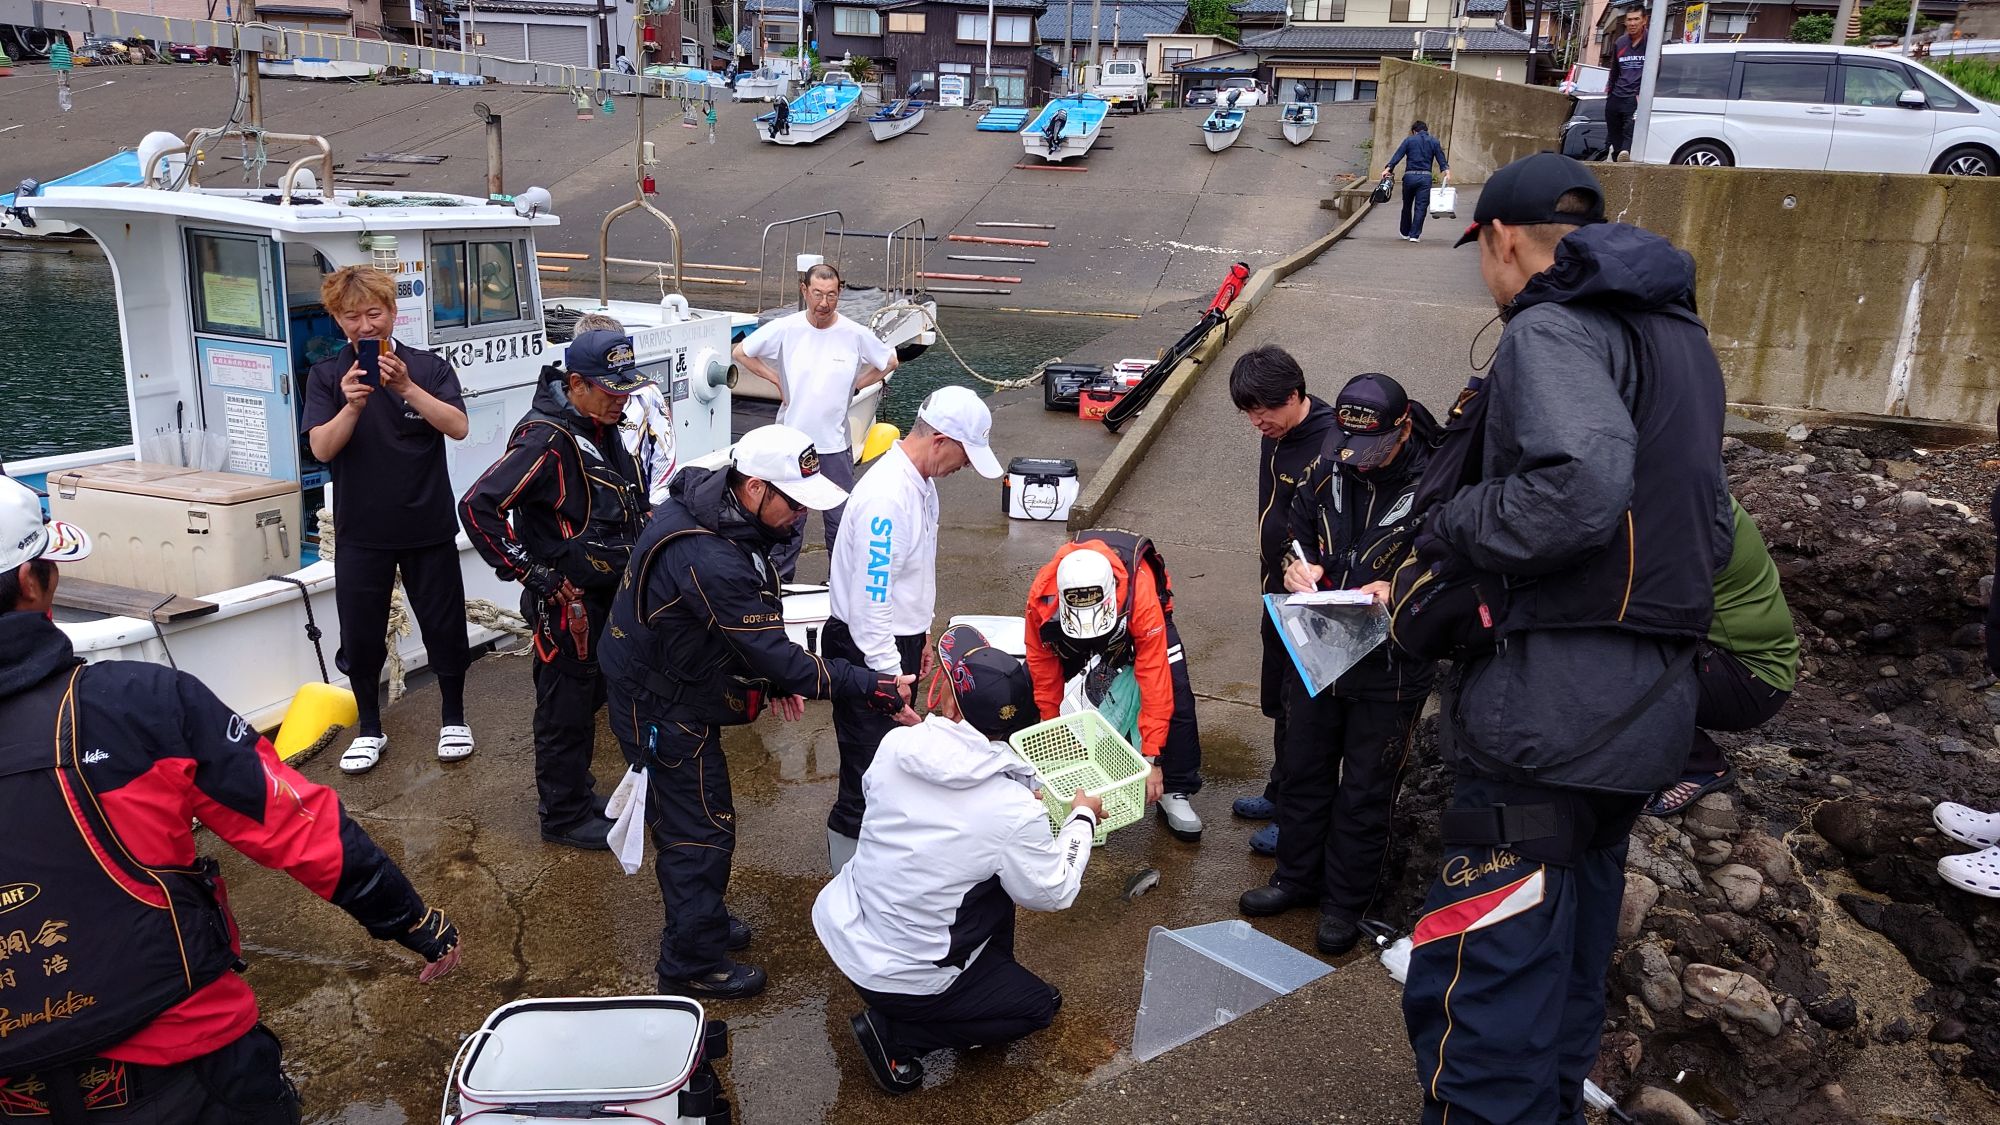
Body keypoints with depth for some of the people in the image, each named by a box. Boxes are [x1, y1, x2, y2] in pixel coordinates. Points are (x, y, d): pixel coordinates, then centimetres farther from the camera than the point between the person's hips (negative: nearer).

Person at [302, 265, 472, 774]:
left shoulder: (428, 367, -2)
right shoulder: (327, 377, 0)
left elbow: (458, 427, -15)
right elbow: (322, 447, -11)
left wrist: (407, 388, -28)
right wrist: (352, 406, -28)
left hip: (429, 526, -1)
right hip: (361, 531, 1)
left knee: (444, 626, 8)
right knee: (360, 636, 8)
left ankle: (453, 718, 27)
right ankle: (369, 729, 26)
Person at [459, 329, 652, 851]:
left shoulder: (602, 429, 6)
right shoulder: (548, 440, -23)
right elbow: (478, 507, -25)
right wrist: (529, 572, -22)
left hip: (605, 594, 9)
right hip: (567, 601, -9)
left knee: (589, 694, 21)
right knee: (567, 706, 3)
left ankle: (574, 792, 38)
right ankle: (563, 816, 18)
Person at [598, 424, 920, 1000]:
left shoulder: (705, 501, -6)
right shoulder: (711, 560, -37)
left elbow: (749, 625, 7)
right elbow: (777, 658, -32)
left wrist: (775, 673, -1)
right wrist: (873, 686, -29)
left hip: (661, 688, 9)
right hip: (664, 710, -9)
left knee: (697, 817, 24)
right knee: (701, 832, 5)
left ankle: (703, 919, 44)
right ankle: (693, 965, 23)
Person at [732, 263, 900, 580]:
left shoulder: (855, 334, -7)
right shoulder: (784, 329, -7)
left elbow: (889, 362, 11)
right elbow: (741, 353, 7)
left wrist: (853, 385, 4)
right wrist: (777, 380, 1)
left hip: (835, 443, 0)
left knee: (840, 520, 8)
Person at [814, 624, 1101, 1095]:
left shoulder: (895, 745, -13)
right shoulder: (1015, 814, -25)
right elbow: (1053, 893, -7)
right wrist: (1082, 818, 8)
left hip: (842, 930, 6)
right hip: (902, 975, -6)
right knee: (1041, 1004, 16)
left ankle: (989, 974, 26)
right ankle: (896, 1034, 4)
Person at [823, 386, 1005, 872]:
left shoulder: (920, 481, 3)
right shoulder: (886, 499, -29)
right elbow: (870, 603, -28)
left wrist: (920, 635, 22)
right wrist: (891, 681, -25)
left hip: (900, 638, 9)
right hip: (866, 651, -9)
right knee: (871, 764, 3)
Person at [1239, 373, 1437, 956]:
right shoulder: (1327, 471, -1)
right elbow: (1297, 531, 14)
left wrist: (1400, 592, -30)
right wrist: (1296, 566, -7)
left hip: (1390, 670, -5)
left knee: (1365, 792, 10)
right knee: (1303, 771, 19)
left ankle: (1346, 901, 29)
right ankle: (1296, 876, 39)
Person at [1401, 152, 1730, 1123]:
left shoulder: (1553, 329, -10)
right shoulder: (1679, 337, 20)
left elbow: (1579, 487, -28)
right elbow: (1706, 532, 22)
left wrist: (1449, 532, -13)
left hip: (1550, 712, -10)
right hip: (1644, 712, 10)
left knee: (1478, 993, -7)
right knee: (1566, 971, 22)